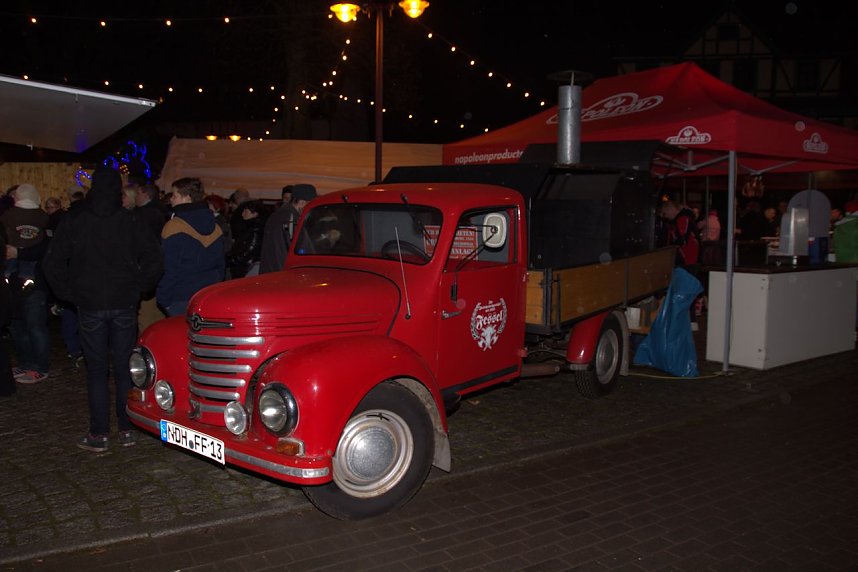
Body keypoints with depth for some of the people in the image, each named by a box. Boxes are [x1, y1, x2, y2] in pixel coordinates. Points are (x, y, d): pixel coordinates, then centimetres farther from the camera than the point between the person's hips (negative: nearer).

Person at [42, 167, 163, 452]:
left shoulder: (74, 220, -2)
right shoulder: (130, 220, -4)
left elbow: (53, 263, -3)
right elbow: (154, 262, -6)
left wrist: (70, 294, 5)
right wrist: (137, 289, 4)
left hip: (90, 305, 0)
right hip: (125, 305, 1)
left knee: (96, 370, 6)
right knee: (124, 367, 9)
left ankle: (98, 435, 9)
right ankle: (126, 430, 15)